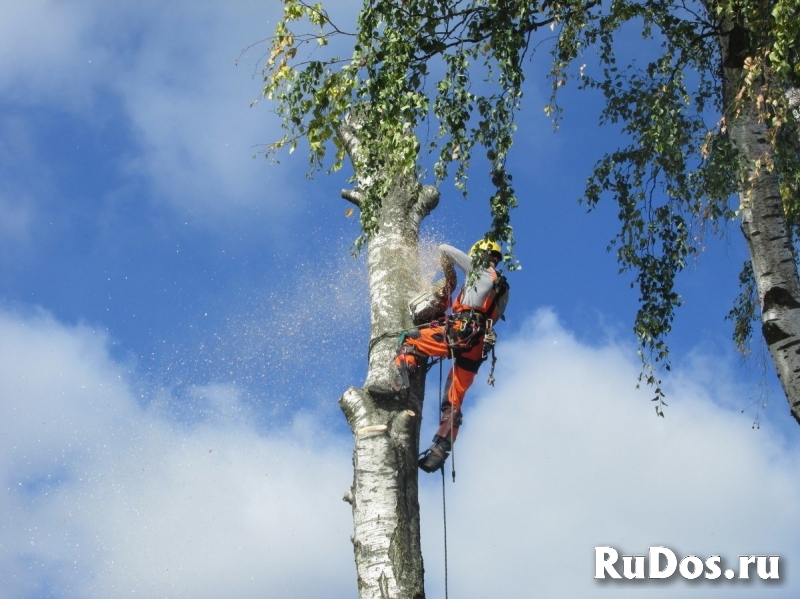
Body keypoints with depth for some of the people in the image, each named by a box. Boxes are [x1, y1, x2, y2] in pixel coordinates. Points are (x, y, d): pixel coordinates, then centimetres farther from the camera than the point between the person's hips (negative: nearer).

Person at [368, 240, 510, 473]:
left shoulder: (478, 269, 12)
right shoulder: (503, 290, 29)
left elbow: (444, 249, 16)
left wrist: (450, 280, 29)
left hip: (462, 331, -7)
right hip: (478, 348, 7)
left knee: (410, 342, -2)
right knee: (453, 403, 7)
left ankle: (399, 384, -27)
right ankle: (439, 451, 1)